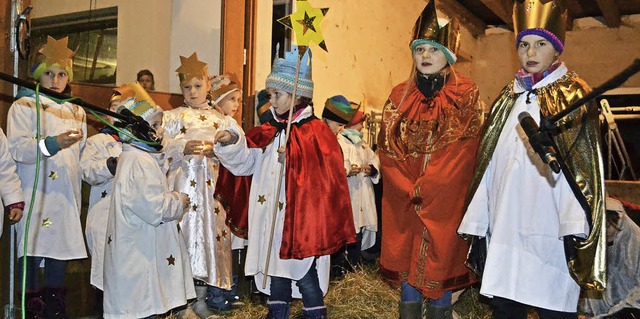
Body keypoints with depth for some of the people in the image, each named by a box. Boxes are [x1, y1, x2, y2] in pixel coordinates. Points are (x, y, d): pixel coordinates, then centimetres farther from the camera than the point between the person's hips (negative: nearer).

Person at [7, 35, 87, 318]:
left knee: (60, 247, 8)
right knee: (32, 248, -4)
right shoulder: (24, 106, 2)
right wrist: (53, 143, -25)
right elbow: (16, 148, -13)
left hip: (66, 196, 5)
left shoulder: (77, 111, 17)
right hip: (34, 196, -4)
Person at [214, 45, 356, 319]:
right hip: (272, 224, 6)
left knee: (307, 282, 4)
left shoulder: (316, 133, -10)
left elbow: (326, 183, -12)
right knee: (276, 279, 17)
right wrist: (232, 143, -8)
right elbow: (246, 160, 6)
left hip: (302, 224, -6)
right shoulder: (269, 133, 9)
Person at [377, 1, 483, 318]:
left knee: (440, 257, 3)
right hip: (402, 199, 3)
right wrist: (408, 189, -10)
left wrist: (424, 189, -15)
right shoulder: (399, 96, 8)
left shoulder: (465, 96, -1)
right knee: (406, 256, 8)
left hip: (445, 199, -3)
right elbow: (387, 149, 2)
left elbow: (463, 150, -10)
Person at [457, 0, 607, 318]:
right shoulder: (508, 98, 14)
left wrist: (576, 229, -18)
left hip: (549, 229, -4)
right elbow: (489, 166, 12)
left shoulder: (573, 95, 1)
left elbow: (582, 165, -8)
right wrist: (476, 226, 9)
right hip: (505, 228, 5)